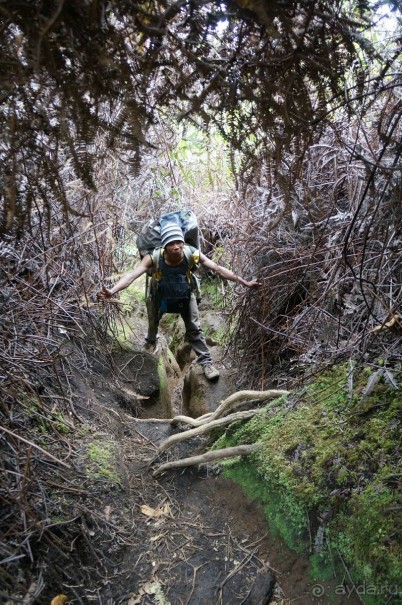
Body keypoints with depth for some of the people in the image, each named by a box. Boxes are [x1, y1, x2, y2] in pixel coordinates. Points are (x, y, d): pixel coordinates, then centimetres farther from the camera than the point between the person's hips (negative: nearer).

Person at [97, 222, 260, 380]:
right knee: (153, 323, 24)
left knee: (194, 328, 0)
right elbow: (132, 275, -46)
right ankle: (151, 342, 58)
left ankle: (206, 362, 14)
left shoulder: (192, 254, -35)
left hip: (185, 294, 0)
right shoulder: (154, 257, -39)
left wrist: (245, 283, -28)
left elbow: (219, 269, -29)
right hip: (159, 295, 0)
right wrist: (112, 291, -62)